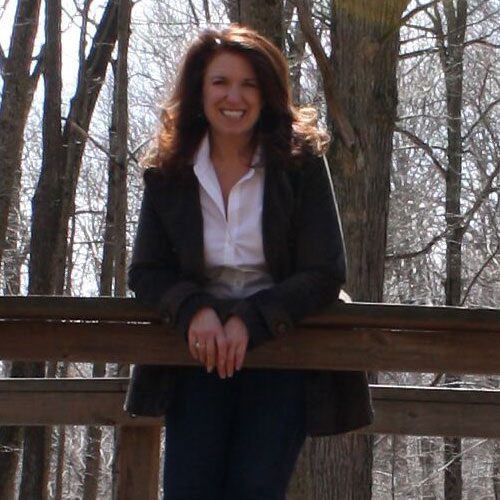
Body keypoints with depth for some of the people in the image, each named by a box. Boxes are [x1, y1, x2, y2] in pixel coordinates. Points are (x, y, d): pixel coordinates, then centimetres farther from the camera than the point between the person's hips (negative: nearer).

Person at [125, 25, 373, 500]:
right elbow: (146, 272, 4)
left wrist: (250, 322, -20)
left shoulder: (301, 162, -4)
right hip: (202, 353, 2)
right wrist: (194, 311, -18)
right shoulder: (168, 173, 3)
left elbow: (324, 274, -7)